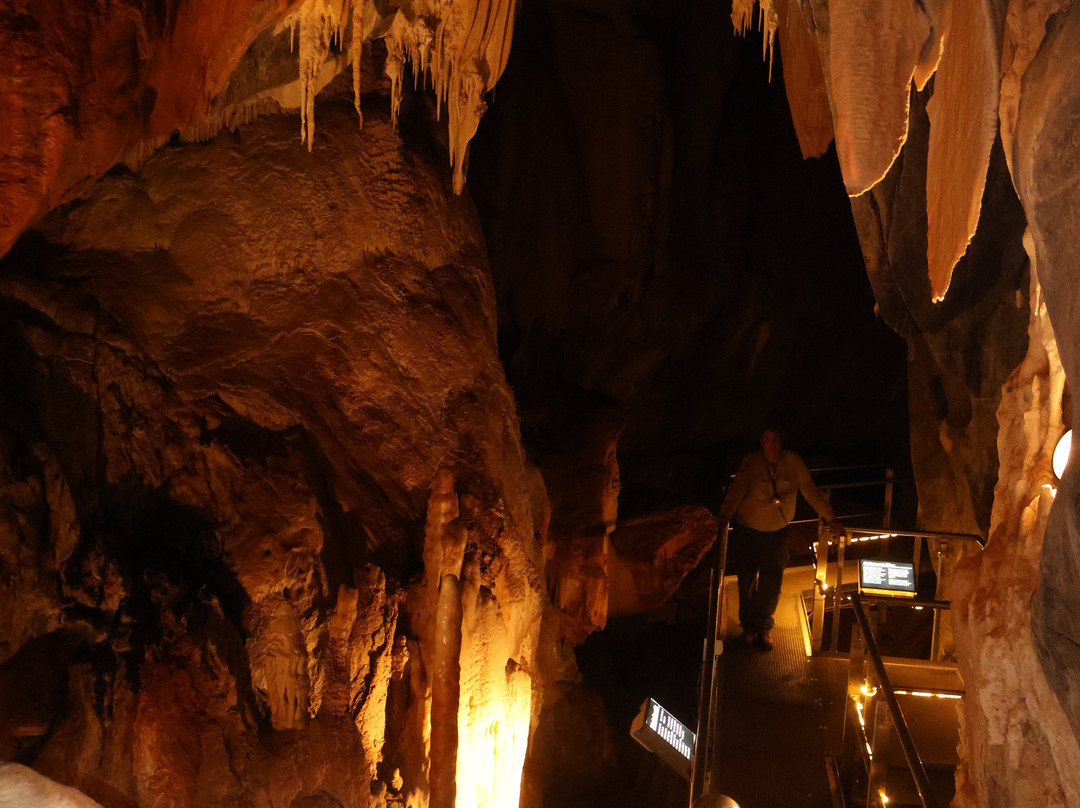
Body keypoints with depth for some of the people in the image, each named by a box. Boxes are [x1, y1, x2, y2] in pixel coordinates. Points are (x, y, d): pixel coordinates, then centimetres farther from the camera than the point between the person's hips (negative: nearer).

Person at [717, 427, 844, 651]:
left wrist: (830, 518, -8)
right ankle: (748, 626, 27)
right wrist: (725, 515, -41)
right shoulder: (751, 462, -13)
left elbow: (810, 490, -6)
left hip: (776, 532, 1)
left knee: (771, 582, 2)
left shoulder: (793, 461, -9)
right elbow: (738, 488, -25)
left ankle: (763, 627, 23)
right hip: (747, 529, -1)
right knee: (747, 581, 7)